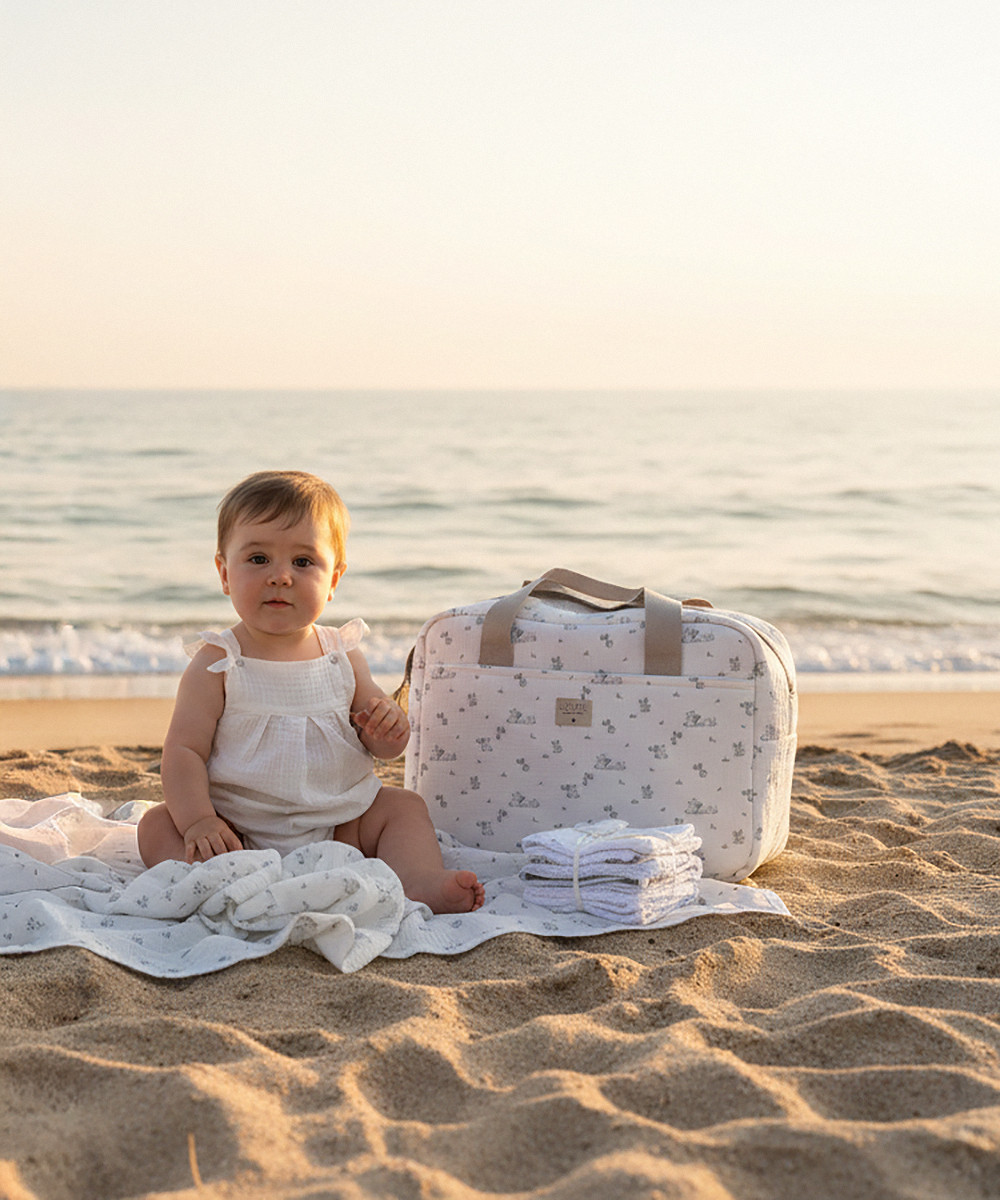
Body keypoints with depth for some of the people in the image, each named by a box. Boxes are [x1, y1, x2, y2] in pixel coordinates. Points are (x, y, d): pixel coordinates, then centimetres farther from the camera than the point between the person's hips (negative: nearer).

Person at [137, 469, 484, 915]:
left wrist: (388, 729, -14)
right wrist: (197, 821, -27)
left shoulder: (342, 654, 5)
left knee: (404, 806, -7)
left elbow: (386, 747, 11)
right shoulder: (216, 664, -5)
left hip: (337, 825, 3)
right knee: (157, 825, -22)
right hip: (241, 831, -3)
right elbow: (183, 750, -10)